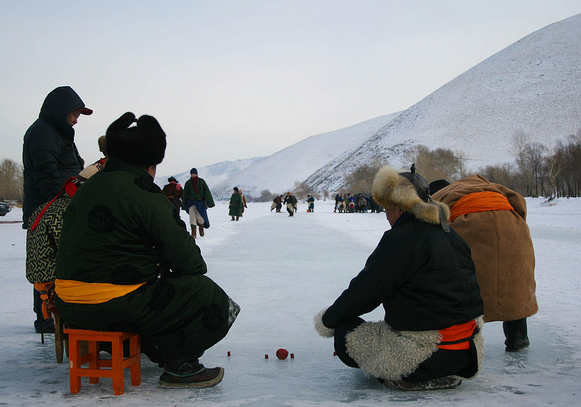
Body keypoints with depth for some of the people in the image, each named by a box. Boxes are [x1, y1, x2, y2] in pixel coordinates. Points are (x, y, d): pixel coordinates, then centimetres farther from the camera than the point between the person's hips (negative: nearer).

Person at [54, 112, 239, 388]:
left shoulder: (87, 188, 14)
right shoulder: (145, 194, -12)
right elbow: (182, 254, -13)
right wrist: (198, 268, 11)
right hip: (116, 303, -9)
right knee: (209, 299, 1)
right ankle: (179, 367, 7)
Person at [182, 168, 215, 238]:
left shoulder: (201, 181, 0)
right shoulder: (188, 183, 4)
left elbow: (207, 192, -3)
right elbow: (185, 194, 12)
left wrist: (209, 202, -11)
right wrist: (184, 205, 12)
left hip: (200, 202, -1)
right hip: (191, 202, 1)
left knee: (200, 217, -5)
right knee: (192, 217, -11)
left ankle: (201, 227, 27)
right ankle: (193, 233, -10)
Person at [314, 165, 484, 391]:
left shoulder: (399, 239, -16)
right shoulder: (449, 235, 10)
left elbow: (365, 291, -13)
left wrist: (328, 320, 3)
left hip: (429, 353, -10)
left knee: (346, 335, 0)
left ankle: (415, 379, -6)